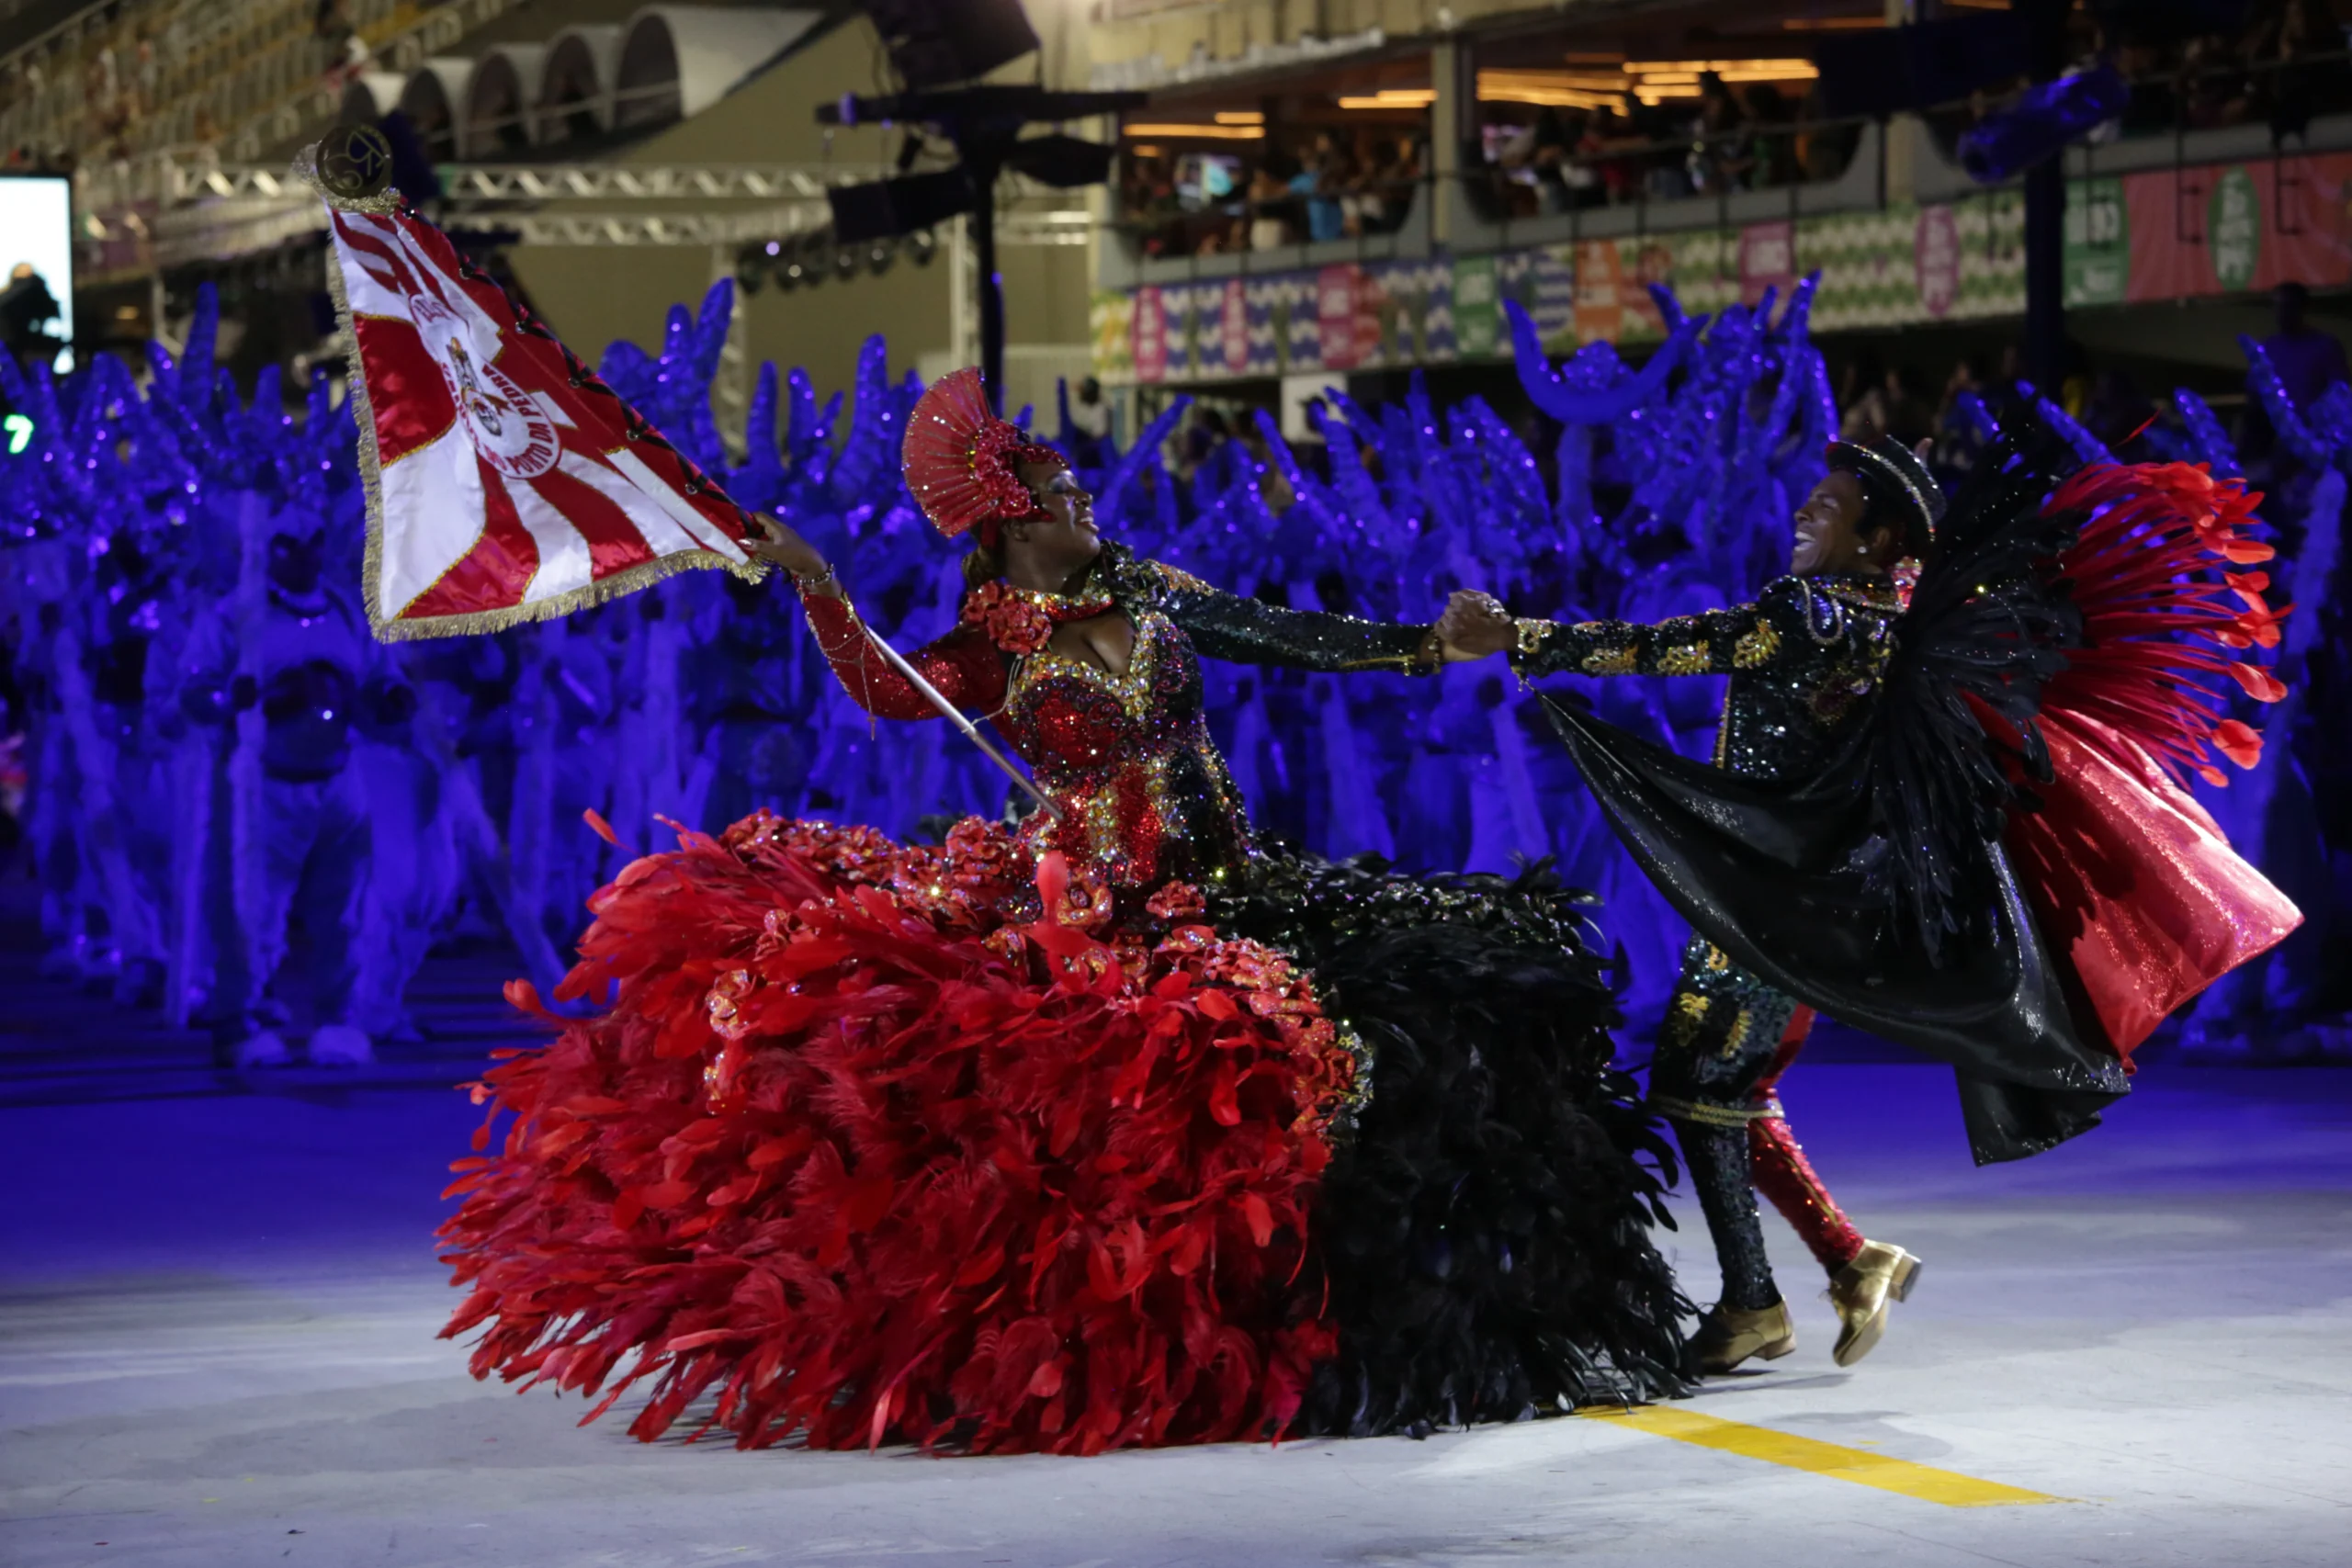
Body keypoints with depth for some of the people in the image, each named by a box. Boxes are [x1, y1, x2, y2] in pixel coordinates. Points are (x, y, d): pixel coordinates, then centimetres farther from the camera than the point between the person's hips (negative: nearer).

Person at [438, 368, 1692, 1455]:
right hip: (1081, 908, -4)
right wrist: (813, 587, -27)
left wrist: (1426, 648, 9)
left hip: (1218, 894, 4)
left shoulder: (1143, 594, 8)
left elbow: (1286, 637, 12)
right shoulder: (992, 653, -2)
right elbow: (885, 691, -19)